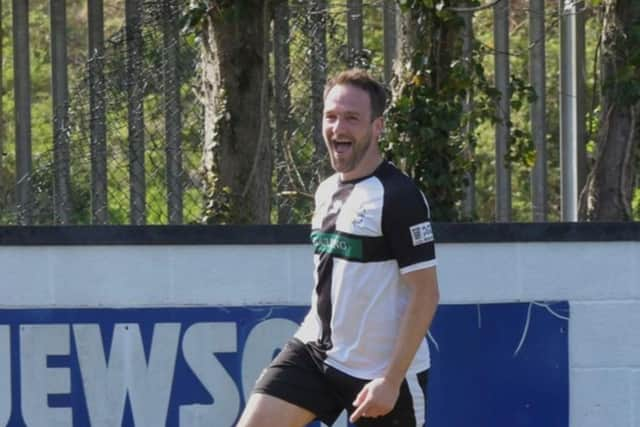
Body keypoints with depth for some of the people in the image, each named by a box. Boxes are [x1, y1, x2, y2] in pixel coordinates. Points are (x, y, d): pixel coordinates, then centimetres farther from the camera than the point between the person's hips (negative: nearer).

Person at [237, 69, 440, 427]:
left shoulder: (398, 196, -16)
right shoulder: (327, 191, 10)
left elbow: (426, 294, -18)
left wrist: (391, 379, -22)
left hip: (380, 369, -7)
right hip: (316, 351, 7)